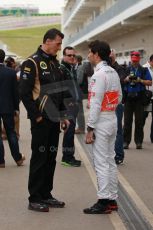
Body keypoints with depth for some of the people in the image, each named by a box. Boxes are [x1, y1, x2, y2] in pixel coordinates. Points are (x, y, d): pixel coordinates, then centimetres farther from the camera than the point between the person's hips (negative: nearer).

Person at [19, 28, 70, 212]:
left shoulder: (54, 63, 14)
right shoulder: (32, 62, -11)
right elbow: (24, 93, -16)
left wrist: (63, 115, 15)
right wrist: (36, 116, -16)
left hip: (54, 119, 8)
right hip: (41, 120, -8)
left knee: (51, 158, 12)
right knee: (39, 159, -2)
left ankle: (46, 195, 22)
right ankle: (34, 199, 6)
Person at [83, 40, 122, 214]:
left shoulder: (99, 74, -16)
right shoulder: (114, 73, 11)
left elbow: (96, 104, -19)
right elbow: (119, 98, 17)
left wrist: (90, 128, -16)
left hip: (101, 121, -9)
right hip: (113, 119, 9)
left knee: (101, 163, -4)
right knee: (110, 161, 13)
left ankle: (104, 202, 0)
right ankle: (112, 199, 19)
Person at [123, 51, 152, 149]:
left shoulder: (144, 70, 9)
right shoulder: (126, 70, 12)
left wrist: (140, 80, -11)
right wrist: (126, 79, -11)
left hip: (139, 98, -1)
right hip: (128, 97, 1)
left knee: (139, 121, 1)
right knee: (127, 120, 1)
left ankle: (139, 142, 7)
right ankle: (126, 141, 5)